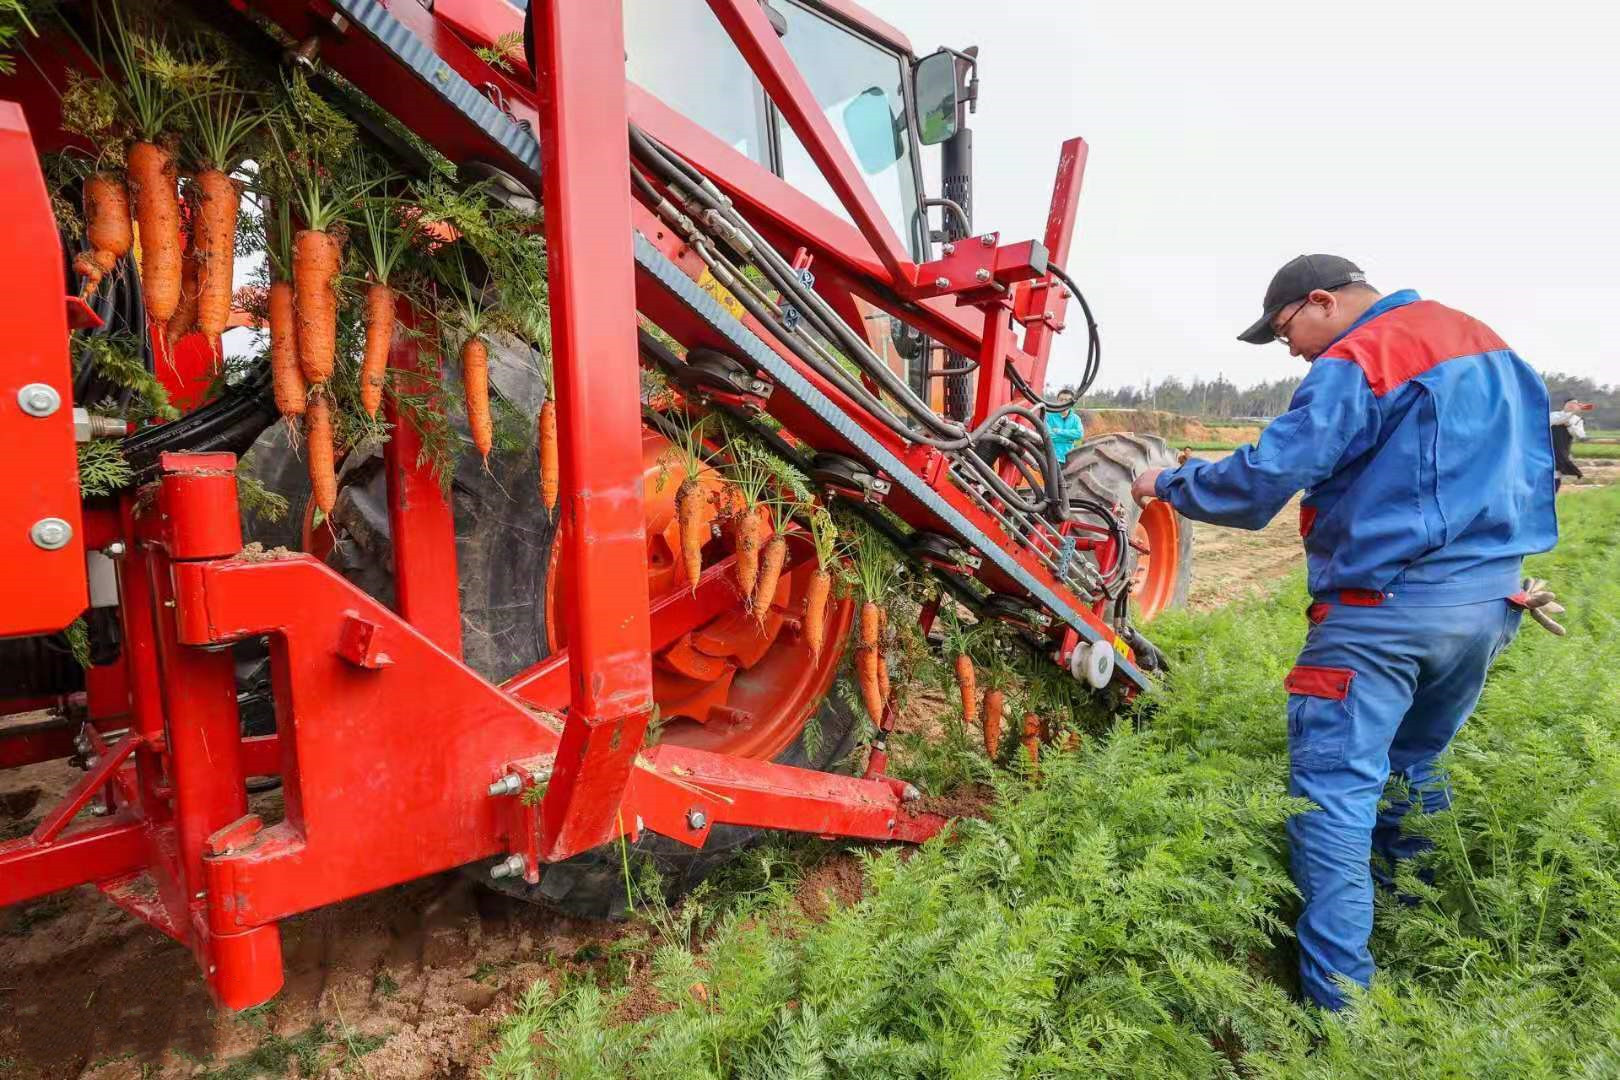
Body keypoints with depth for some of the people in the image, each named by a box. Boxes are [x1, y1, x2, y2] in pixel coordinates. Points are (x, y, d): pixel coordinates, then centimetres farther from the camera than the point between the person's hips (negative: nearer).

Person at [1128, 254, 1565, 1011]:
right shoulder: (1486, 346, 17)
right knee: (1413, 770, 23)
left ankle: (1338, 1001, -5)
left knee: (1335, 788, -6)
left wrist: (1170, 483, -3)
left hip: (1386, 608, -9)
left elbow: (1263, 478, -17)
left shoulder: (1355, 363, -12)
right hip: (1487, 603, 9)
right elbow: (1532, 461, 24)